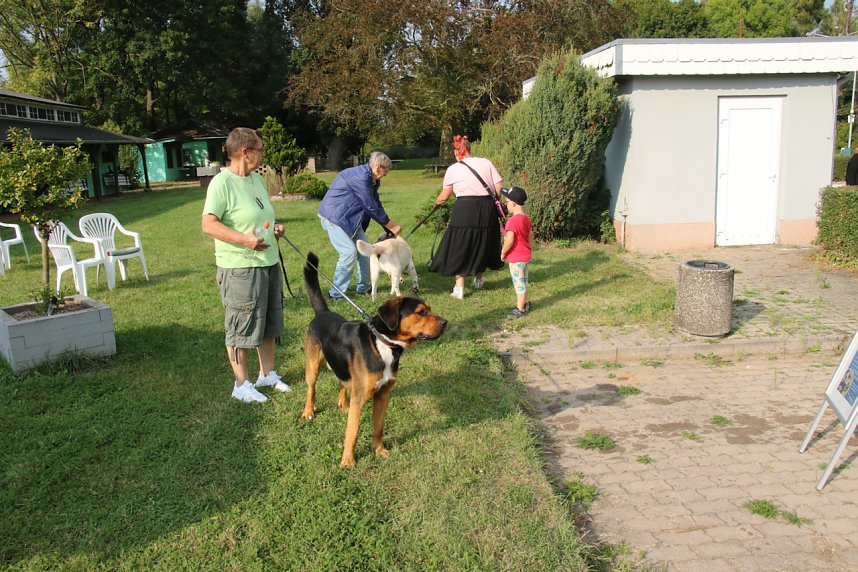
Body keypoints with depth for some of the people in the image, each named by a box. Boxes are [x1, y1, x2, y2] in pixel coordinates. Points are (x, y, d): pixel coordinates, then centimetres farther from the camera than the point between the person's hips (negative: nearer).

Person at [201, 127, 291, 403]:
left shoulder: (256, 178, 10)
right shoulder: (222, 182, -16)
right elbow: (209, 225, -21)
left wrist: (274, 227, 5)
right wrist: (245, 239, -29)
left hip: (268, 262, 9)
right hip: (239, 267, -9)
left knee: (269, 323, 18)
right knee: (242, 328, 3)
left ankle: (267, 373, 34)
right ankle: (242, 385, 17)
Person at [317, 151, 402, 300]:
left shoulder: (371, 179, 7)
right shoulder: (360, 177, -25)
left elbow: (376, 204, 14)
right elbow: (371, 207, -22)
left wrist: (389, 226, 10)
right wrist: (391, 225, -12)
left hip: (350, 219, 10)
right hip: (334, 218, -10)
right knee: (350, 252, -17)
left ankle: (363, 287, 20)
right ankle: (336, 293, -6)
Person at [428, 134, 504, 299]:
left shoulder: (453, 169, 1)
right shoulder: (485, 162, 6)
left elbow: (445, 196, 9)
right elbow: (499, 186, 3)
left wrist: (437, 202, 30)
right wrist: (495, 199, 20)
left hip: (465, 210, -3)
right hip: (487, 209, 4)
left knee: (459, 247, 7)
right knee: (482, 244, 21)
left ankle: (459, 288, 5)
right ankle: (479, 279, 39)